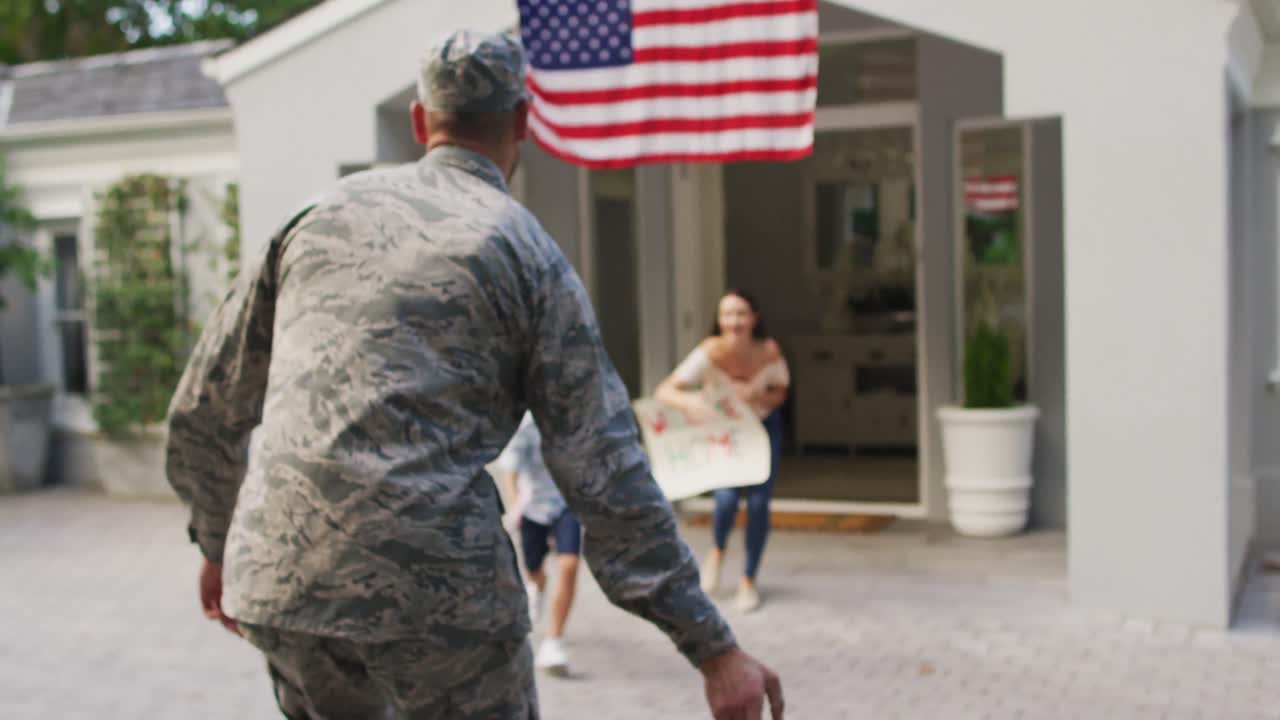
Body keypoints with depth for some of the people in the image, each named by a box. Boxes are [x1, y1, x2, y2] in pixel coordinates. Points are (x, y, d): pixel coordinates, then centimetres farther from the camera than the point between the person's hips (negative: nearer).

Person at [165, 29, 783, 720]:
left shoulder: (322, 213, 12)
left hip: (279, 580, 5)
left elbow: (205, 405, 17)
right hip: (437, 585, -4)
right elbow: (605, 477, -5)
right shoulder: (530, 254, 1)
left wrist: (216, 540, 32)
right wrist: (714, 648, -2)